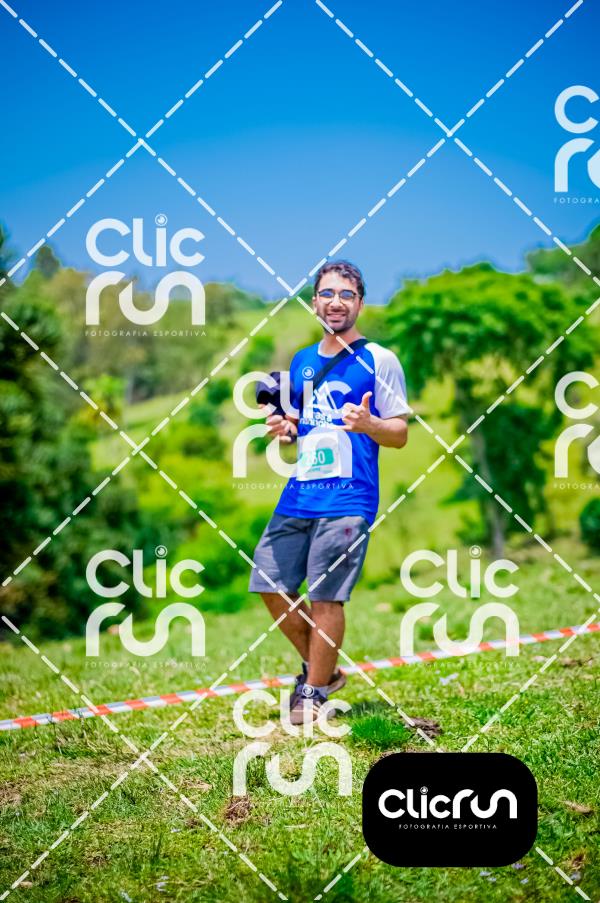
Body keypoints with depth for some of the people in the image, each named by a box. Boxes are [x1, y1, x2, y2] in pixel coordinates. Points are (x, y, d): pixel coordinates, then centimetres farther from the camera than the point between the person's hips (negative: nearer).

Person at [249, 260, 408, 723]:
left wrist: (367, 423, -23)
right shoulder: (302, 362, 16)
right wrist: (282, 428, 4)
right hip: (298, 495, 7)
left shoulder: (379, 360, -1)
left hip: (347, 500, -6)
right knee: (271, 588, 6)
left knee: (325, 597, -4)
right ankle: (323, 670, 25)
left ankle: (314, 694, 11)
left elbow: (400, 433, -3)